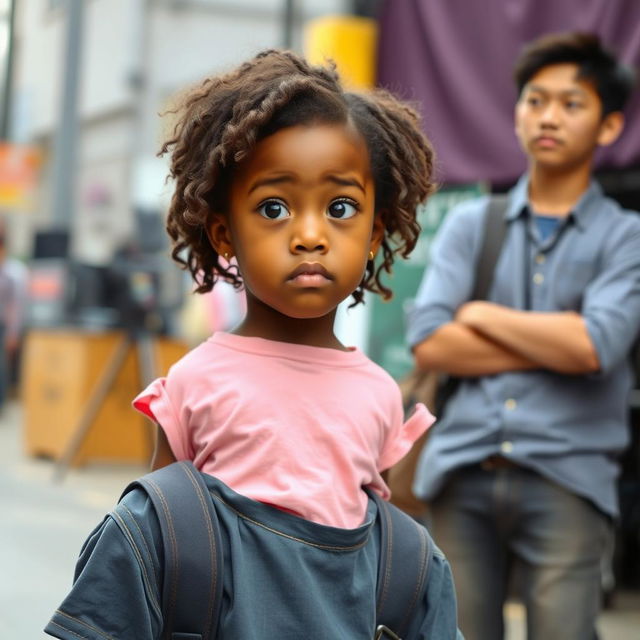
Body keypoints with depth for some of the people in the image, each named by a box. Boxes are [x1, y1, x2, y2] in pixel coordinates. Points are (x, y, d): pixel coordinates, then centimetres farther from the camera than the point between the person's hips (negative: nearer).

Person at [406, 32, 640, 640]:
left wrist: (481, 315, 0)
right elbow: (429, 343, -2)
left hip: (564, 480, -2)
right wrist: (554, 345, -6)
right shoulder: (469, 224, 12)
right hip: (462, 475, 2)